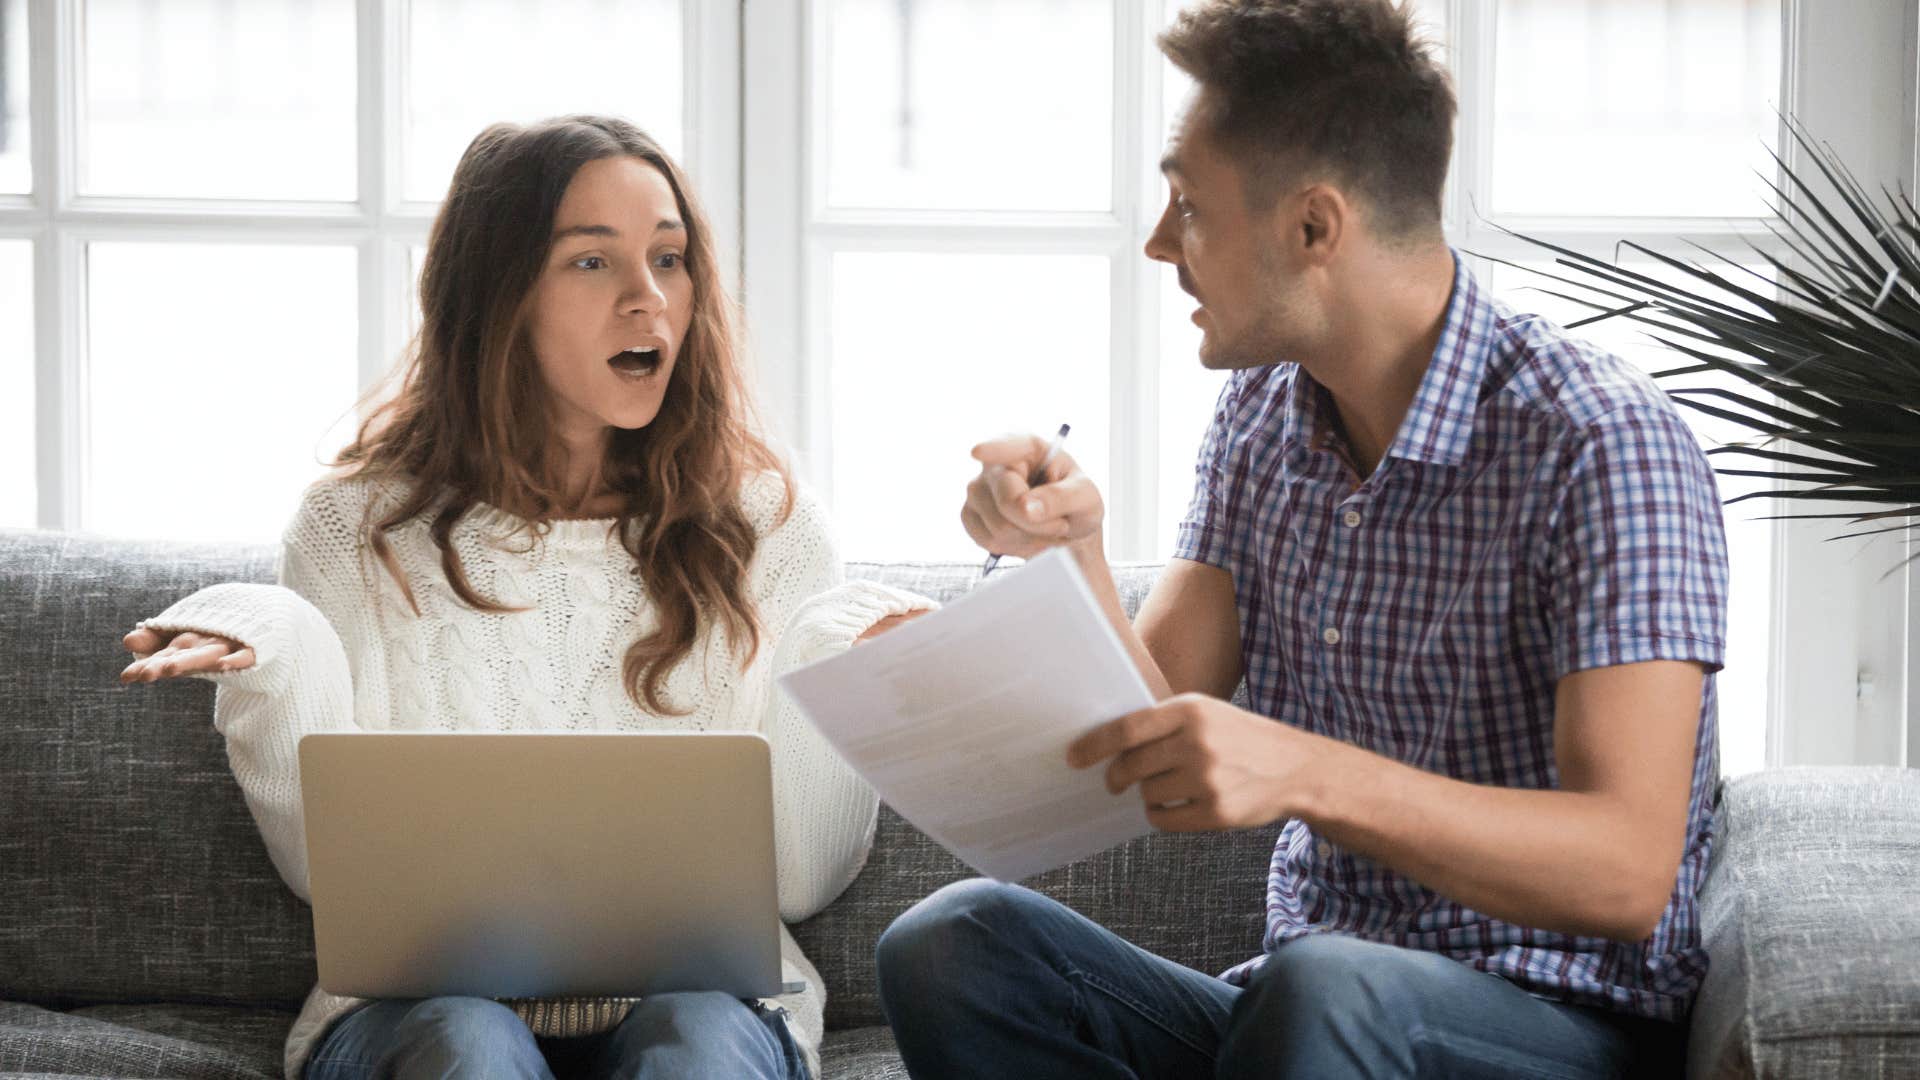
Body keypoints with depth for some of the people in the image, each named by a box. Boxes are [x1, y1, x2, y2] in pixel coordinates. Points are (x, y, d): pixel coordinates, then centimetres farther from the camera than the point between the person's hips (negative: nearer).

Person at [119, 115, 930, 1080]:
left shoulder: (764, 521, 8)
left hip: (702, 986, 1)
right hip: (423, 994, 0)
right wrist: (274, 670, -15)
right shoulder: (359, 527, 7)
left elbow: (799, 883, 3)